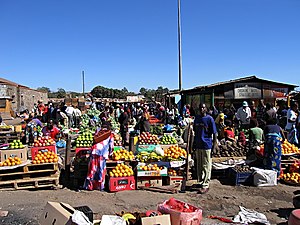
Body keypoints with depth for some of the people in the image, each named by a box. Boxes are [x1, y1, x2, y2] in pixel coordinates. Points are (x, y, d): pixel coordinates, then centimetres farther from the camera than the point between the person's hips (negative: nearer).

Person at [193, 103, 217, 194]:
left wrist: (213, 148, -12)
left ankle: (205, 185, 8)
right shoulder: (197, 118, 9)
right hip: (198, 145, 6)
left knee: (206, 166, 1)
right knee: (199, 165, 15)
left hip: (207, 146, -6)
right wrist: (194, 144, 15)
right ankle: (201, 182, 29)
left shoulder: (209, 119, -8)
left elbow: (214, 134, -8)